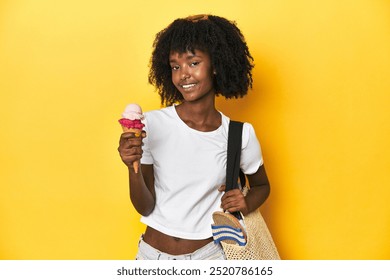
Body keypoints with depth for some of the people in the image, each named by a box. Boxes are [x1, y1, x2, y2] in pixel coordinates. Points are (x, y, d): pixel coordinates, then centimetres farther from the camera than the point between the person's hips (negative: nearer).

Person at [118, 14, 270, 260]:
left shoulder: (240, 135, -9)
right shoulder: (153, 124, -12)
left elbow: (262, 186, 10)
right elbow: (145, 207, -9)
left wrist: (246, 203, -10)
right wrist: (132, 168, -26)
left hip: (208, 255, 1)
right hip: (153, 254, 0)